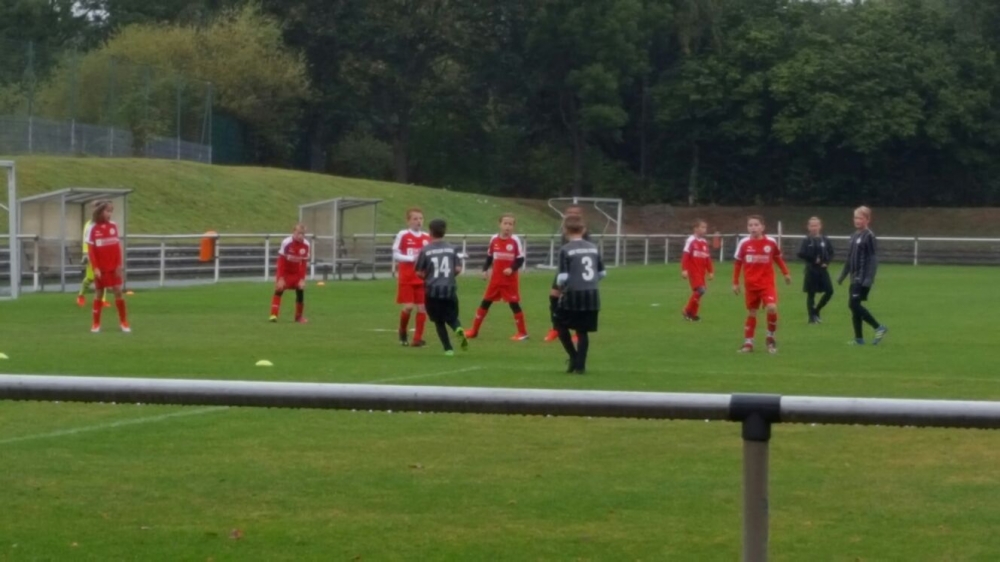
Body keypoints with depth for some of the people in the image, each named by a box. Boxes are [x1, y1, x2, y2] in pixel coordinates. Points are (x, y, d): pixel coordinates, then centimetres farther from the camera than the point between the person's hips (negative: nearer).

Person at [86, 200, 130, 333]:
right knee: (99, 293, 5)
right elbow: (90, 251, -7)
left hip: (113, 267, 2)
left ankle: (123, 322, 8)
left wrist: (119, 265, -3)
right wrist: (95, 268, -13)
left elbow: (118, 247, 4)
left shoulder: (114, 227, 2)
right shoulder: (93, 229, -6)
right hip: (100, 268, -2)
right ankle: (96, 323, 12)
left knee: (118, 291, -1)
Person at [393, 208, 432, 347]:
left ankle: (418, 338, 5)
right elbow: (395, 255, -5)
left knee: (422, 307, -1)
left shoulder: (427, 238, 6)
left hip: (422, 278, 4)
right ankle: (403, 333, 15)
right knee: (408, 307, -11)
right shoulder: (402, 235, -5)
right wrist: (411, 258, -18)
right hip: (407, 278, -4)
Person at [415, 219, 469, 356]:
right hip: (450, 289, 2)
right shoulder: (451, 249, 2)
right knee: (451, 317, 17)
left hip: (433, 290, -2)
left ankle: (448, 349, 3)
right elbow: (458, 269, 1)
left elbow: (419, 272, -3)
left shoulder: (425, 250, -4)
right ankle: (459, 329, -16)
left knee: (439, 321, 11)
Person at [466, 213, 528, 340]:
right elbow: (489, 256, 13)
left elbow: (520, 259, -9)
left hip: (510, 280, -4)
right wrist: (485, 270, 3)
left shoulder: (515, 240, -10)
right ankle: (474, 330, 15)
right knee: (485, 302, 7)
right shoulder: (494, 239, 1)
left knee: (514, 304, -1)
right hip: (496, 279, 4)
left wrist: (512, 269, -24)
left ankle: (522, 333, 9)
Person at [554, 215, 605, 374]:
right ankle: (580, 365, 6)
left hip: (573, 295, -4)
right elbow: (602, 273, 12)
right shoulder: (593, 248, 7)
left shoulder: (565, 250, -9)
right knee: (583, 331, 11)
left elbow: (563, 277, -13)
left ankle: (574, 358, 5)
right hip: (592, 294, 4)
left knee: (561, 326, 15)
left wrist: (561, 289, 7)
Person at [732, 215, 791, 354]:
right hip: (751, 285, 1)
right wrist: (735, 283, 6)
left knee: (772, 308, -20)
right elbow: (738, 264, 5)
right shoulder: (744, 243, -4)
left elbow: (778, 258, 11)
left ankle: (771, 338, 1)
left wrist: (786, 273, 5)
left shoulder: (771, 242, -6)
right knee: (751, 313, 8)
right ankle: (748, 343, 21)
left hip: (767, 283, -1)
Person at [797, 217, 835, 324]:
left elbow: (831, 253, 10)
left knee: (829, 291, -1)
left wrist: (826, 262, -6)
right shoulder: (807, 240, -5)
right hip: (811, 270, -3)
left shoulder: (825, 240, 4)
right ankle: (812, 317, 10)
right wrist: (813, 259, -15)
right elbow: (801, 254, -12)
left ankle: (816, 311, 17)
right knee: (811, 294, 1)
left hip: (823, 270, 3)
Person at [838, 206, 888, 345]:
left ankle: (879, 327, -7)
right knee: (854, 306, 6)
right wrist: (843, 275, 23)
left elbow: (873, 259, -15)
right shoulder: (854, 236, 14)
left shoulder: (869, 236, -10)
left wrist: (869, 279, -22)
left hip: (863, 279, -8)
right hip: (855, 278, 8)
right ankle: (859, 338, 11)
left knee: (854, 304, -14)